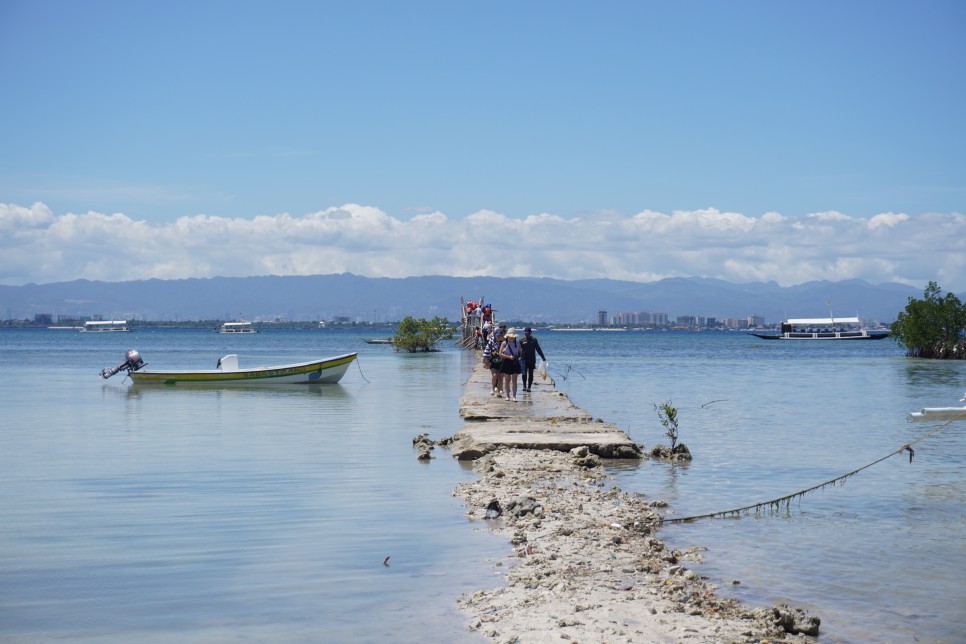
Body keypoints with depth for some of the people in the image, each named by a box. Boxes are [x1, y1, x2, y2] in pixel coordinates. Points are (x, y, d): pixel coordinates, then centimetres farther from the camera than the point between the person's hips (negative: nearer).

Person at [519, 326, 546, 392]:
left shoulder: (534, 340, 4)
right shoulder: (522, 341, 2)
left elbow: (538, 349, 9)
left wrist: (543, 357, 9)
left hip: (532, 360, 1)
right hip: (524, 360, -1)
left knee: (530, 374, 4)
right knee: (524, 374, -10)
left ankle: (529, 387, 11)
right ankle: (524, 386, 2)